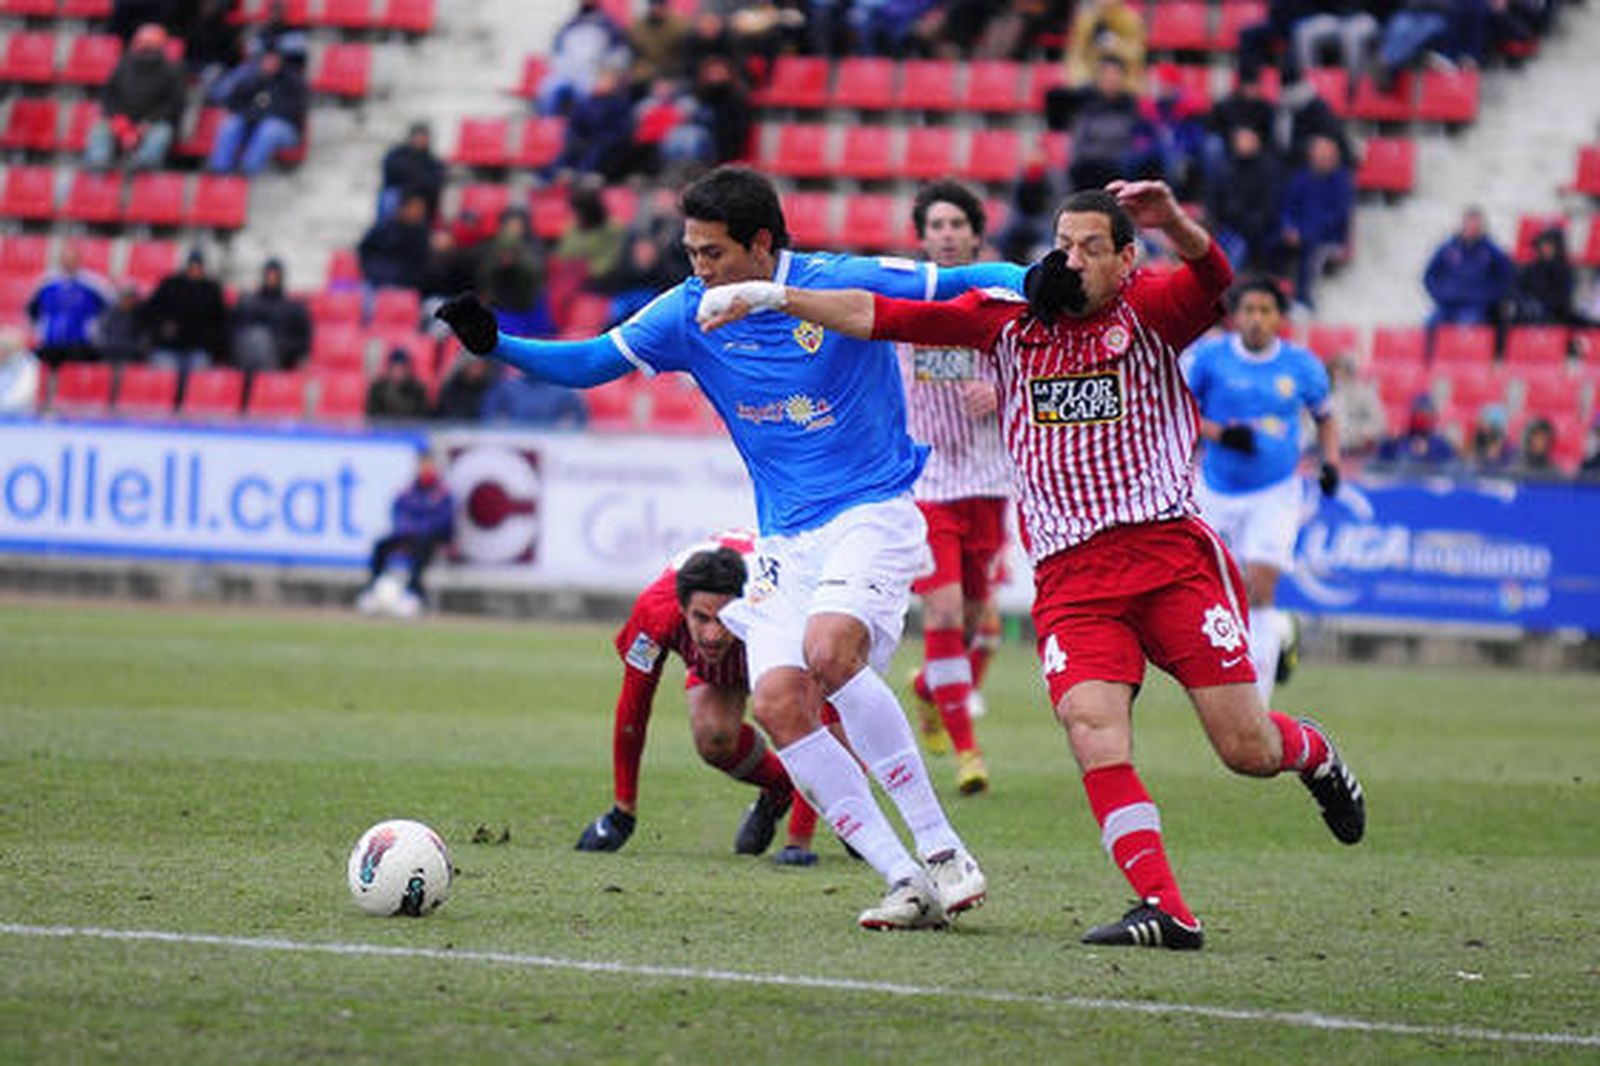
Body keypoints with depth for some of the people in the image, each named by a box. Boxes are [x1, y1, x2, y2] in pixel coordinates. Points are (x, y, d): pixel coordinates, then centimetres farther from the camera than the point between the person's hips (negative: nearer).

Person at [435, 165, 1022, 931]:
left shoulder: (846, 284, -10)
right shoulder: (690, 313, 2)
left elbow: (969, 285, -7)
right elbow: (588, 363, 5)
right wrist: (496, 344, -8)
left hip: (873, 515, -6)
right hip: (786, 543, 6)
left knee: (828, 649, -31)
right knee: (776, 701, -14)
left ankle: (942, 853, -22)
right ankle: (908, 883, -8)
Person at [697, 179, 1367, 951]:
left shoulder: (1149, 311, 2)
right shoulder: (1007, 317, 11)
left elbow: (1211, 278, -19)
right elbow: (880, 317, 9)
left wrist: (1174, 224, -40)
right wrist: (771, 296, 1)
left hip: (1172, 550, -2)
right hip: (1070, 575, 2)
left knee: (1247, 749, -2)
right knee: (1093, 731, -21)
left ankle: (1311, 752, 34)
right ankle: (1166, 911, -18)